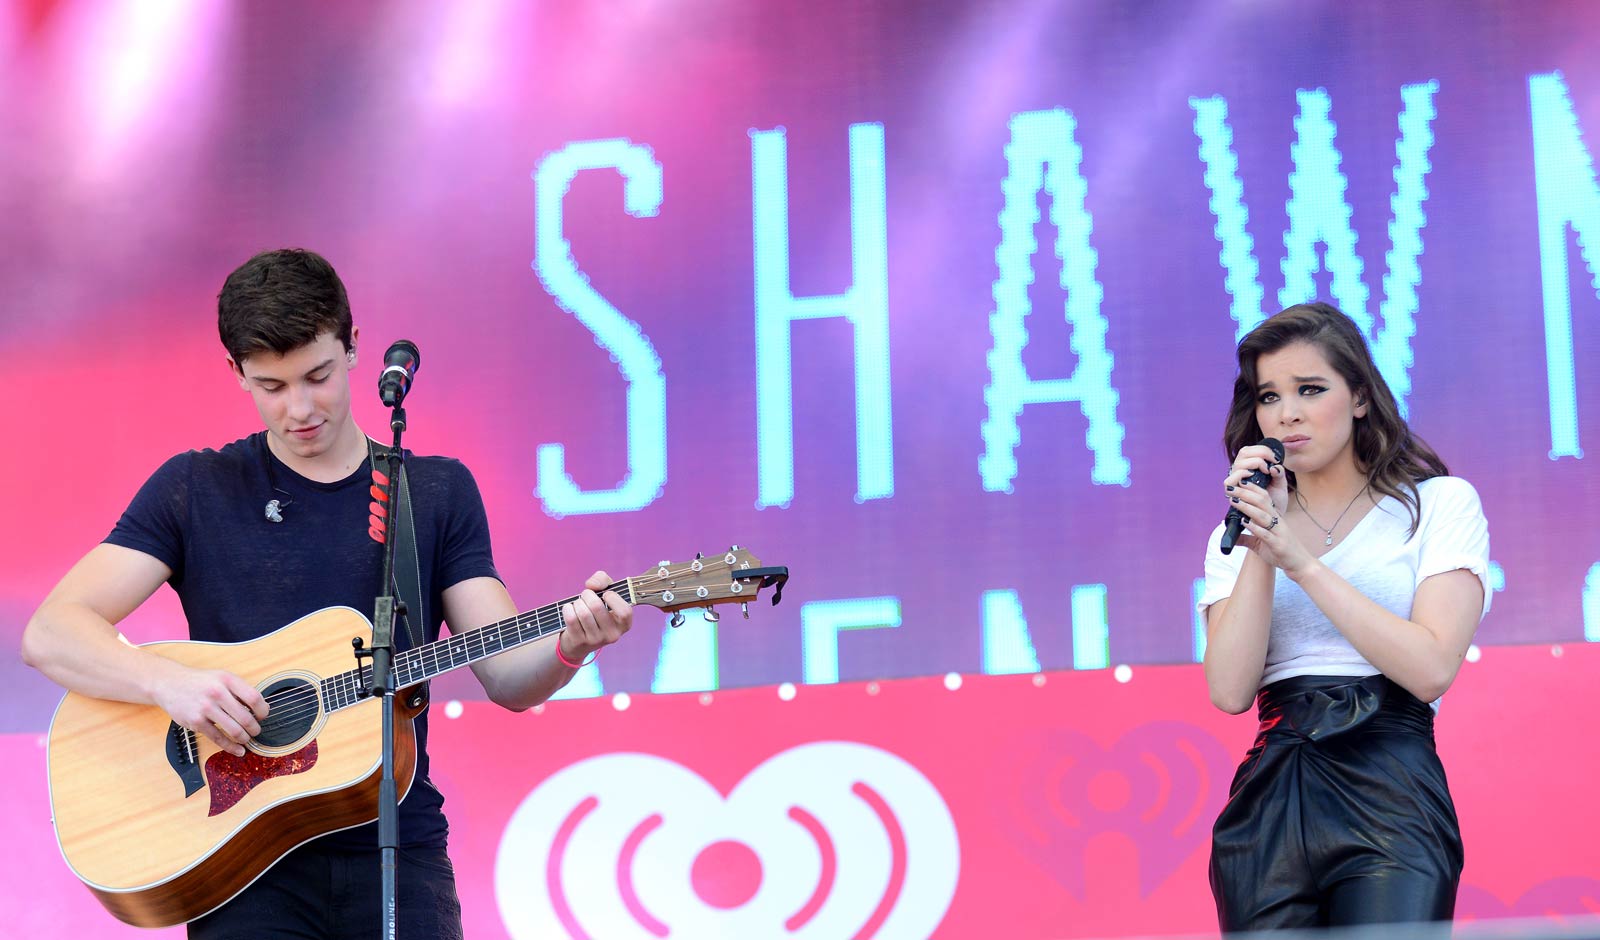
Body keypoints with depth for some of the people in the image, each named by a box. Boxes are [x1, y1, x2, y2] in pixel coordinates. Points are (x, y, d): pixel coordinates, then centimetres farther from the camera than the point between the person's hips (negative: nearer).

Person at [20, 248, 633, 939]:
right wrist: (169, 682, -19)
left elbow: (507, 679, 5)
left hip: (395, 851, 2)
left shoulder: (437, 492, 11)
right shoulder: (195, 490, 6)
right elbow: (50, 635, -2)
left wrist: (567, 648, -17)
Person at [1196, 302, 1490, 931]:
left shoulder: (1440, 503, 6)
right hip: (1268, 802, 3)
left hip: (1390, 791, -3)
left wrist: (1301, 561, -9)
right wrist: (1260, 547, -6)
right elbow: (1230, 690, 0)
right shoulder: (1239, 537, 15)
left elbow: (1433, 667, -9)